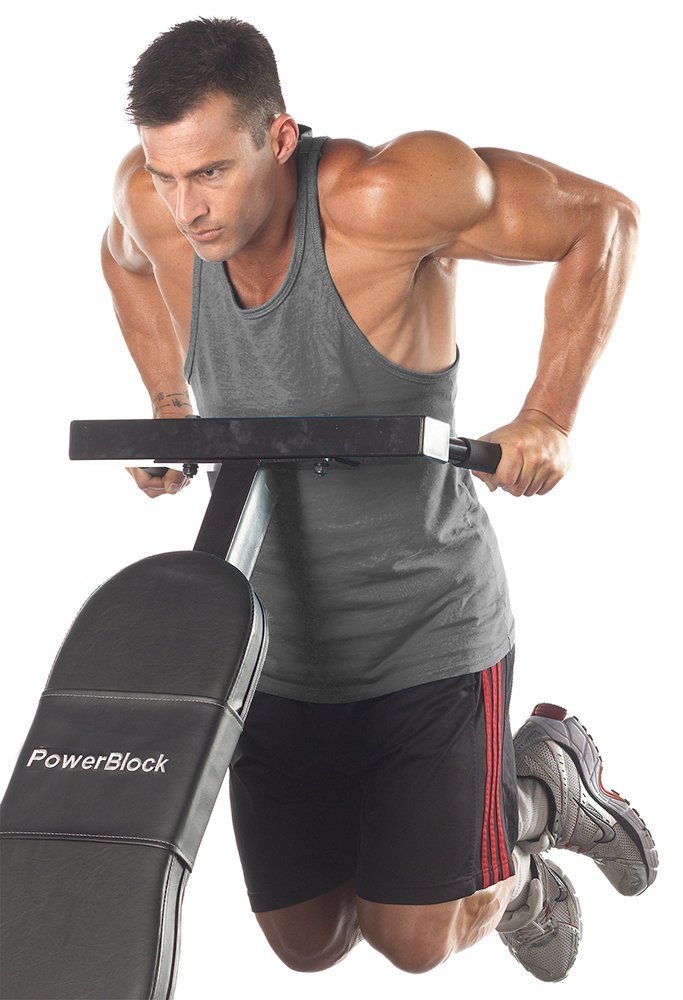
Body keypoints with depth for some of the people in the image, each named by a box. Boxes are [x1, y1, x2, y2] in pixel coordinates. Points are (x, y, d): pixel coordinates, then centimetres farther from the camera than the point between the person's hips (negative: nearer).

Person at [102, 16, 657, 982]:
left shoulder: (389, 196, -26)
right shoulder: (152, 201, -12)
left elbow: (603, 219, -14)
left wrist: (548, 421, -20)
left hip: (429, 632, -5)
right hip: (275, 646, 5)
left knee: (414, 941, -3)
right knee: (306, 946, 12)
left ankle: (544, 783, 28)